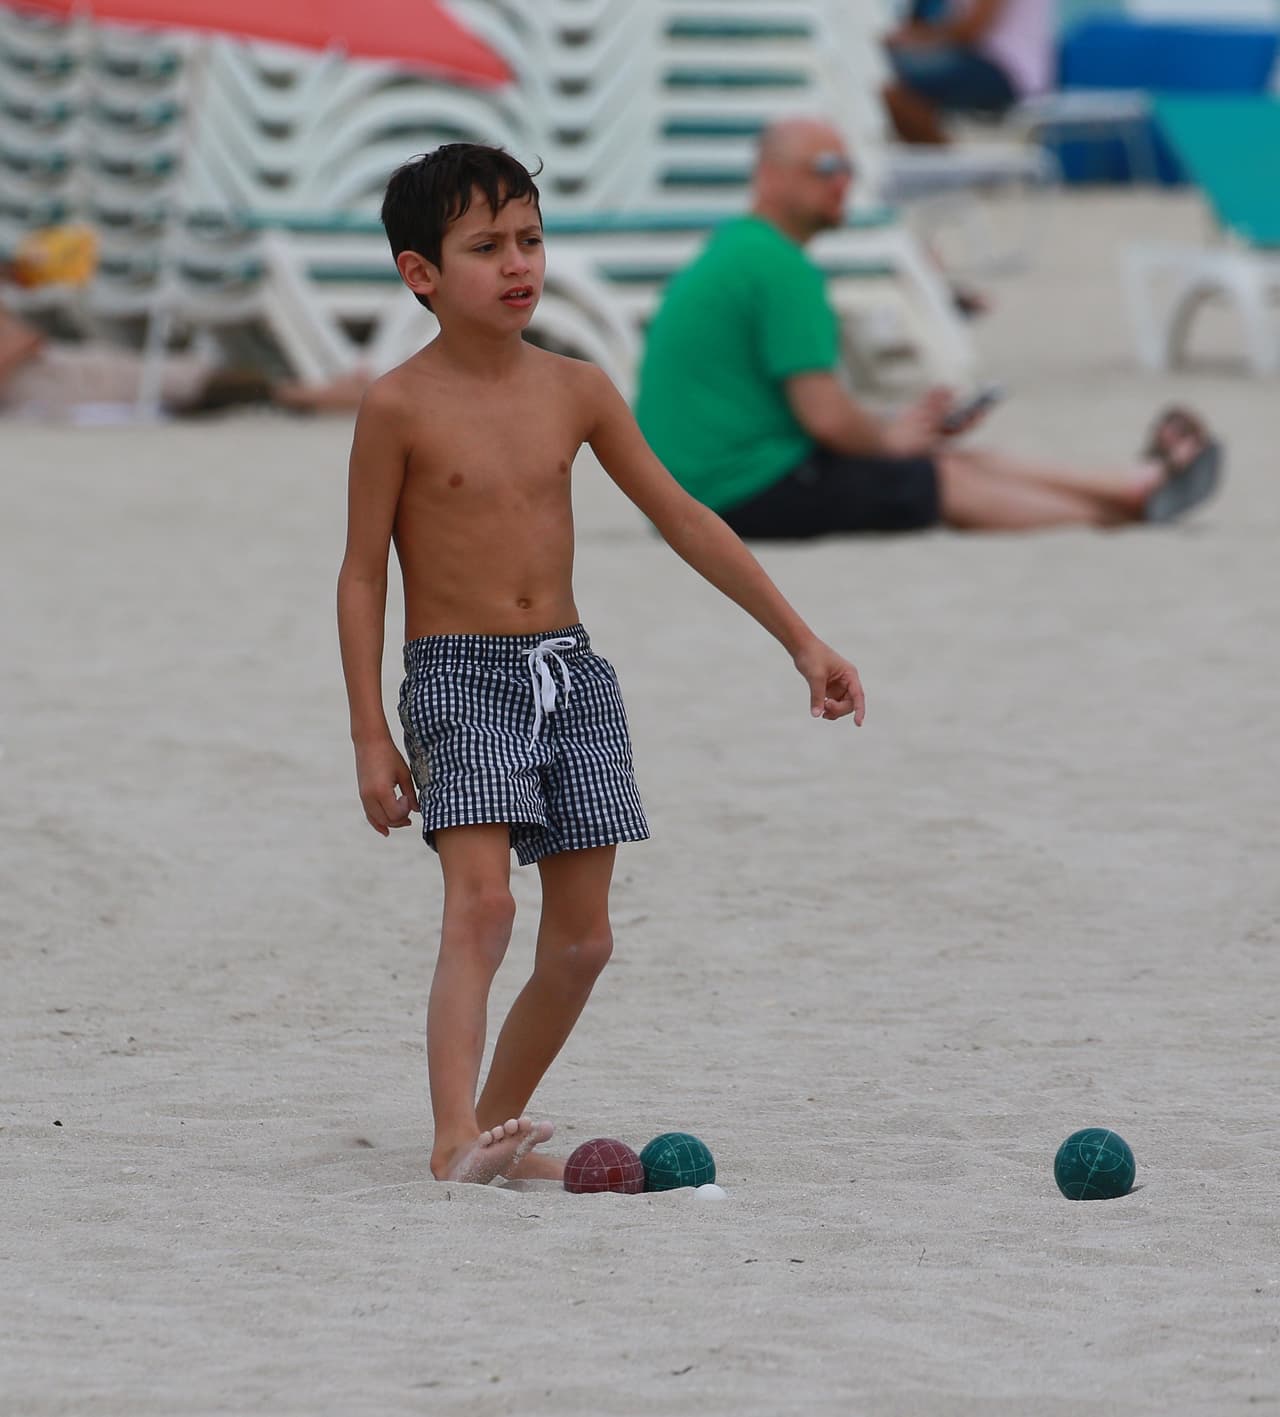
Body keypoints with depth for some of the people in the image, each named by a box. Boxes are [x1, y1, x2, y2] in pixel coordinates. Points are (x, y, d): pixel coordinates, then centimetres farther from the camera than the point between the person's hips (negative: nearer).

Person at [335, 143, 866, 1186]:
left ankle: (502, 1119, 18)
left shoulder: (575, 392, 5)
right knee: (481, 904, -22)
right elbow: (362, 575, -3)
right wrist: (371, 738, -7)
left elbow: (683, 519, 12)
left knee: (582, 938, 4)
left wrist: (800, 640, 11)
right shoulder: (401, 408, -7)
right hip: (458, 677, -5)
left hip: (570, 672, 5)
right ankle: (457, 1136, -29)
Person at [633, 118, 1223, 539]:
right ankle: (1125, 506, 9)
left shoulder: (733, 253, 16)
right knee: (947, 481, -2)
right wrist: (889, 438, 0)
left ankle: (1132, 485, 12)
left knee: (959, 458, 10)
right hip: (745, 492, -10)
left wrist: (889, 429, 12)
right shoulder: (779, 267, -18)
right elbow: (825, 416, -21)